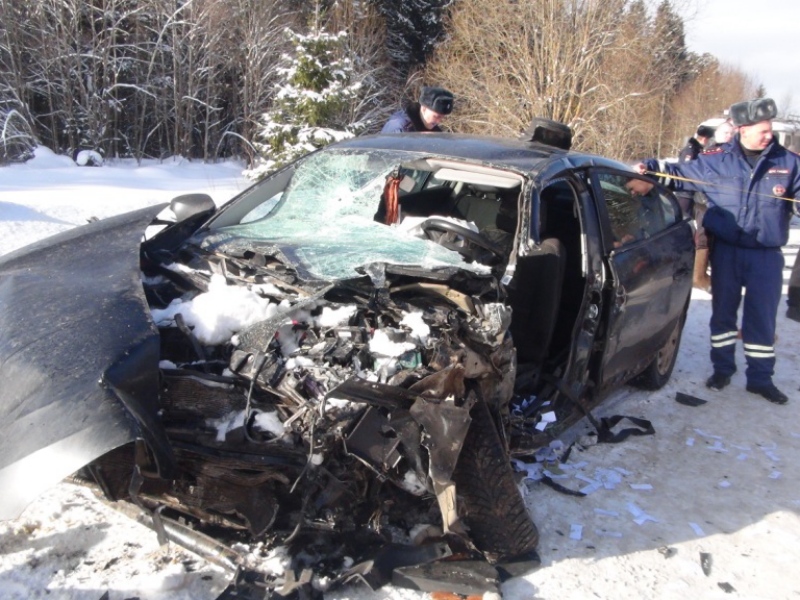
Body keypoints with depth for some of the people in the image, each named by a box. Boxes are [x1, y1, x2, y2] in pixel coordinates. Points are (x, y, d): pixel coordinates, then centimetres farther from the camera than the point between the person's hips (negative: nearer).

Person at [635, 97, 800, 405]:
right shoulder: (717, 160, -1)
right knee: (723, 311, 11)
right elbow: (680, 173, 8)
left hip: (767, 256, 0)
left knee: (762, 317, 6)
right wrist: (650, 167, -3)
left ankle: (760, 377, 18)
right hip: (726, 251, 0)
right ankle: (722, 368, 26)